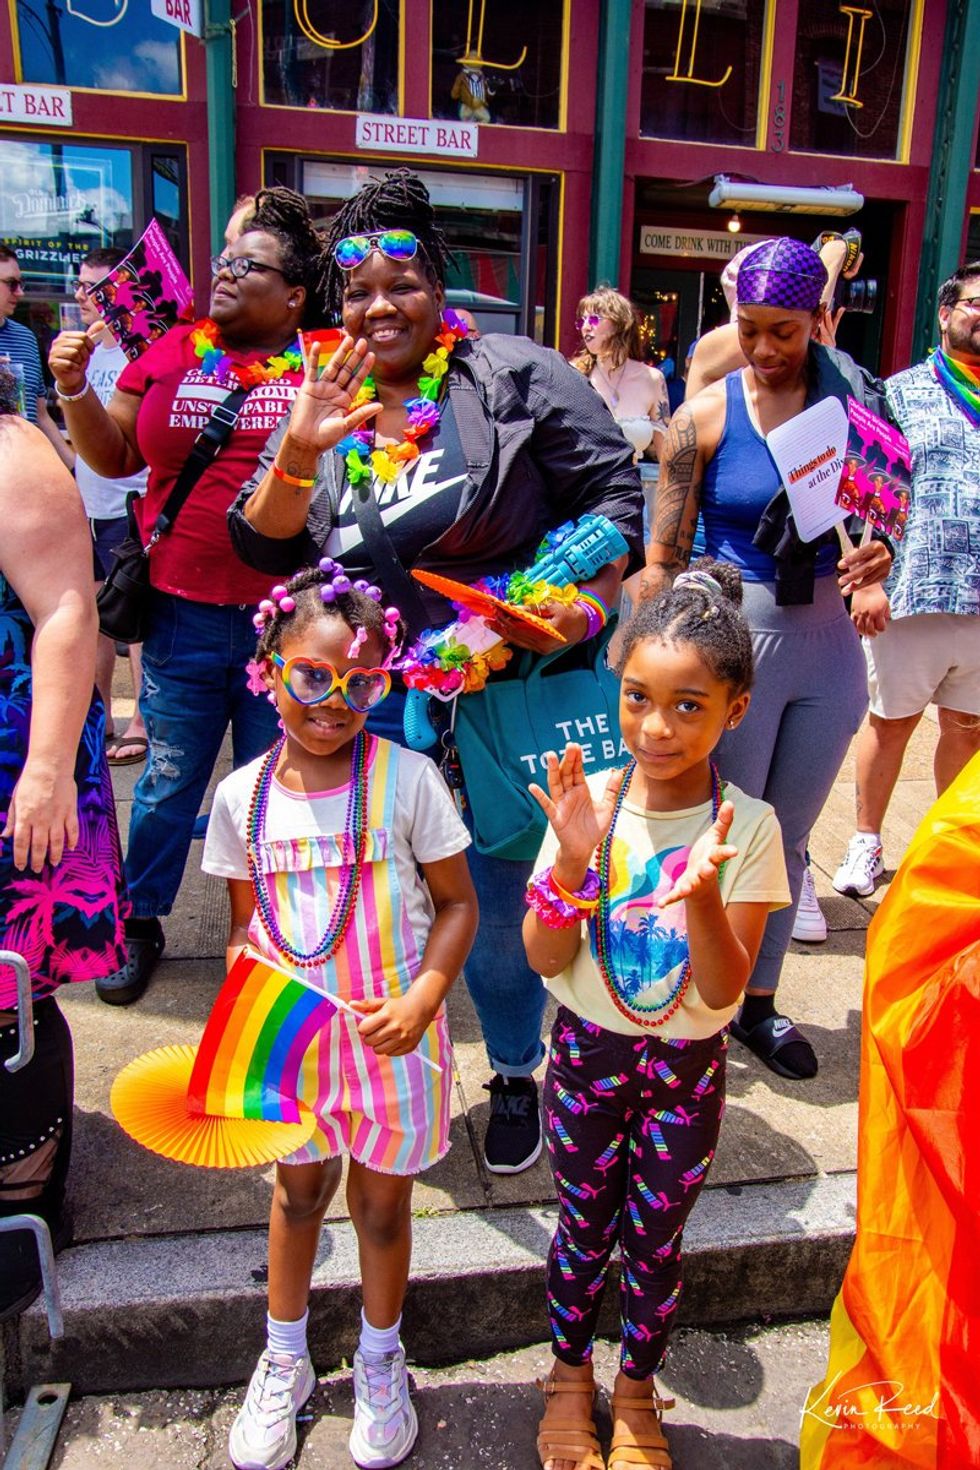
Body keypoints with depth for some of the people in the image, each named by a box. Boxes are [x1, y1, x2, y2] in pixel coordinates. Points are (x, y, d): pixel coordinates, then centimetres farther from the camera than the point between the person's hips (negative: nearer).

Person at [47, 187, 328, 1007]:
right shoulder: (175, 352, 8)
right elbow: (113, 457, 13)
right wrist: (74, 388, -1)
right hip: (184, 614, 2)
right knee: (169, 778, 13)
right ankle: (139, 924, 33)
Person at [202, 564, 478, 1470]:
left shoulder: (408, 780, -16)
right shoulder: (243, 797, -7)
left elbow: (457, 902, -9)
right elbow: (246, 924, 4)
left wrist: (421, 998, -21)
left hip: (393, 1033, -2)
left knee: (382, 1200, 18)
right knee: (300, 1189, 24)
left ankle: (380, 1361, 46)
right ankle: (285, 1360, 49)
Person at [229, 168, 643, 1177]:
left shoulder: (515, 377, -2)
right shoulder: (321, 405, 10)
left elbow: (613, 488, -4)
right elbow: (262, 547, 4)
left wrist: (587, 598, -19)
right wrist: (300, 454, -13)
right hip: (365, 699, 4)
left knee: (496, 898, 6)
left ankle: (515, 1077, 31)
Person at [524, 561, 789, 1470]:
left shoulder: (746, 826, -17)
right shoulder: (587, 802, -15)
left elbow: (722, 989, -19)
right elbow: (545, 961, -15)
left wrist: (703, 894, -37)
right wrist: (573, 862, -31)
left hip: (687, 1069, 0)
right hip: (587, 1053, 1)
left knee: (654, 1240, 18)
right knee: (583, 1228, 19)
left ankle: (636, 1391, 46)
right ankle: (570, 1376, 46)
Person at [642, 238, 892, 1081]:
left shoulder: (850, 398, 4)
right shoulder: (706, 417, -6)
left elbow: (881, 521, 10)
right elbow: (663, 560, -7)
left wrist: (877, 558, -13)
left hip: (828, 639, 4)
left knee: (790, 835, 15)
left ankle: (759, 1001, 33)